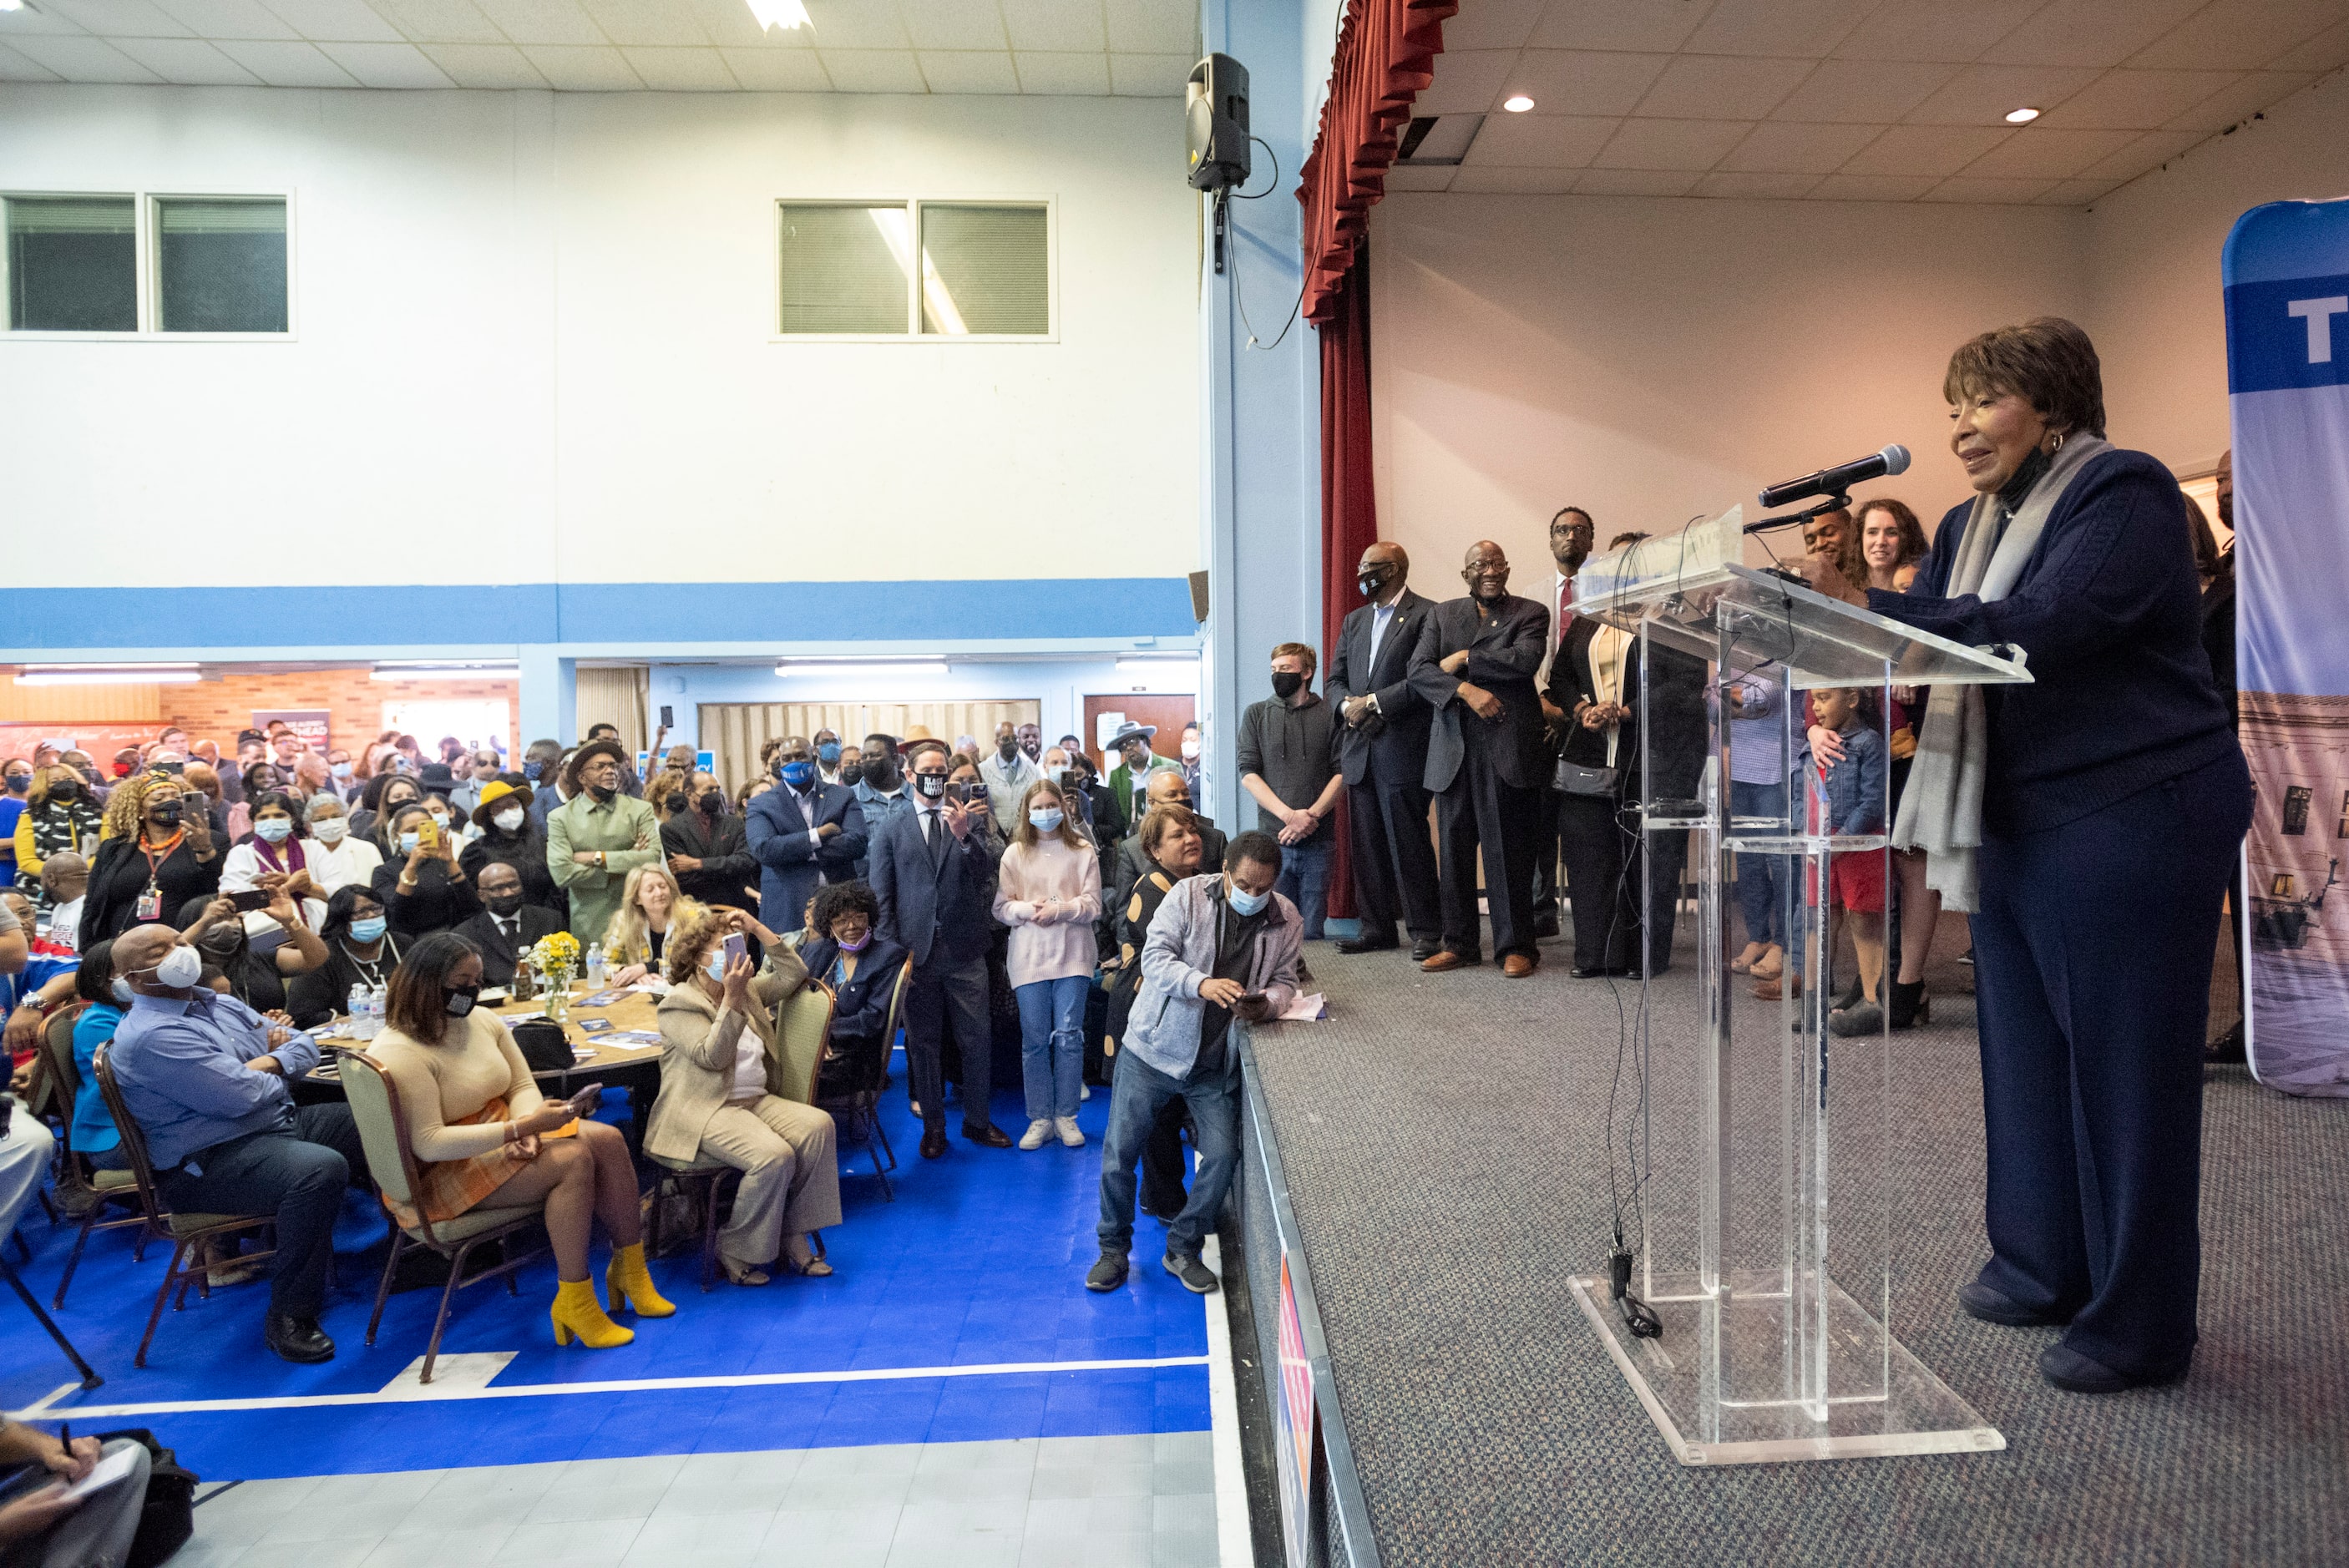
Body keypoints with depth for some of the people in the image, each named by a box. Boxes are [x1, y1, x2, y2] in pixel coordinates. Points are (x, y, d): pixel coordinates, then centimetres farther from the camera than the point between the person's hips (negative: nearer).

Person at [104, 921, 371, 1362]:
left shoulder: (220, 1004, 13)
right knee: (321, 1168, -35)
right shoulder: (150, 1036, -17)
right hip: (210, 1163, -10)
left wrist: (271, 1062, -8)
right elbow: (240, 1096, -24)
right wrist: (277, 1079, -2)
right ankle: (288, 1317, -22)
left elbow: (306, 1045, 14)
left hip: (283, 1120, 10)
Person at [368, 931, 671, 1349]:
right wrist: (521, 1127, -30)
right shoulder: (398, 1052, -21)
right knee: (573, 1158, -27)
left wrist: (527, 1128, -16)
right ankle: (573, 1303, -20)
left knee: (608, 1138, -13)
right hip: (440, 1176, -8)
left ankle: (630, 1270, -1)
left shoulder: (483, 1020, 3)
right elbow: (429, 1144, -26)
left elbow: (523, 1086, 7)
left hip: (501, 1138, 8)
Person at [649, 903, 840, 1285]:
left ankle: (793, 1239, -12)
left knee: (817, 1125, -20)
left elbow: (794, 974, 16)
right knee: (774, 1156, -32)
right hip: (706, 1111, -7)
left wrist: (761, 931, 8)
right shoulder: (678, 1002, -5)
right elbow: (712, 1056, -16)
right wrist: (731, 1000, -20)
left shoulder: (746, 989, 18)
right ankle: (733, 1251, -10)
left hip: (756, 1100, 8)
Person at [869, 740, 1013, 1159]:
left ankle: (977, 1120, 22)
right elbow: (881, 896, 3)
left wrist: (963, 835, -25)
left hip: (964, 949, 0)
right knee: (923, 1042, 10)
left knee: (978, 1038, 5)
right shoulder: (891, 830, 5)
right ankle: (933, 1126, 25)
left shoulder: (969, 820, 5)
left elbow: (986, 872, -8)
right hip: (916, 951, 0)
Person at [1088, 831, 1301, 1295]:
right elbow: (1155, 956, -17)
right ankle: (1114, 1248, 24)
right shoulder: (1188, 895, -11)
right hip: (1153, 1050, -2)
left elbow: (1284, 981, 1)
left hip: (1217, 1065, 2)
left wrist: (1266, 1002, -23)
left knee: (1223, 1156, -3)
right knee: (1118, 1152, 1)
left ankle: (1183, 1249, 20)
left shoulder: (1287, 921, -3)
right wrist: (1202, 984, -34)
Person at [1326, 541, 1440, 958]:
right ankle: (1377, 927, 18)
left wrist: (1373, 702, -13)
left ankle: (1425, 930, 6)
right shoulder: (1354, 620, 20)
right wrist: (1347, 704, -3)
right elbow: (1334, 678, 18)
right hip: (1358, 751, 7)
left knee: (1409, 842, -3)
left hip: (1402, 749, -7)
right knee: (1366, 843, 10)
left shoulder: (1426, 615, -4)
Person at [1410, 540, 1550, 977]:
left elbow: (1525, 660, -13)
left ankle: (1516, 945, 9)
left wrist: (1464, 659, -7)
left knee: (1509, 850, -1)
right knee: (1455, 849, 7)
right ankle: (1459, 943, 17)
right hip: (1453, 749, 3)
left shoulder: (1530, 614, 7)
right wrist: (1465, 690, -13)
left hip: (1508, 748, -3)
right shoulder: (1442, 614, 16)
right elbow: (1419, 670, 2)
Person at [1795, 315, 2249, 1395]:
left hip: (2131, 820, -8)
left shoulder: (2124, 492, -11)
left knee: (2124, 1066, 0)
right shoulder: (1969, 528, 13)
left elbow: (2039, 628, -26)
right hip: (2015, 823, 8)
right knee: (2026, 1051, 14)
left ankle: (2139, 1325, 15)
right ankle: (2043, 1266, 30)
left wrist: (1866, 609, -32)